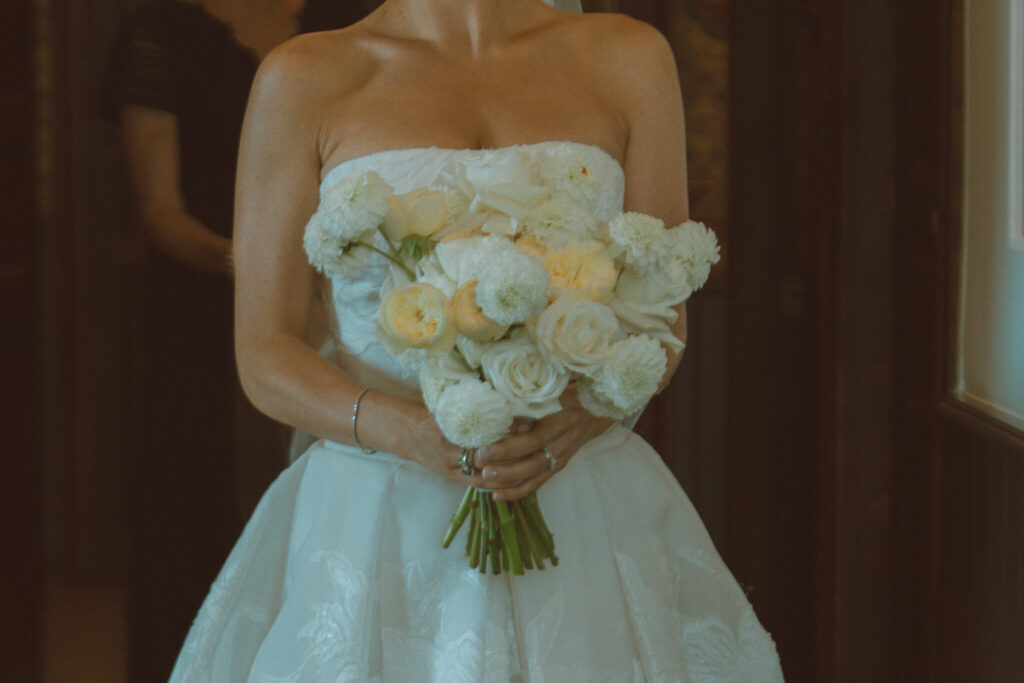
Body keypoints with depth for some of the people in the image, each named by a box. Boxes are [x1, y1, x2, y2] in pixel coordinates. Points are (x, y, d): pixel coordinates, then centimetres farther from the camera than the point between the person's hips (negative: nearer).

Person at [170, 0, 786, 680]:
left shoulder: (628, 58, 4)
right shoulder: (304, 77, -1)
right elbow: (263, 351, -1)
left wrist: (584, 410, -16)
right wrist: (407, 431, -19)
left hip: (582, 516, 1)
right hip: (377, 528, -1)